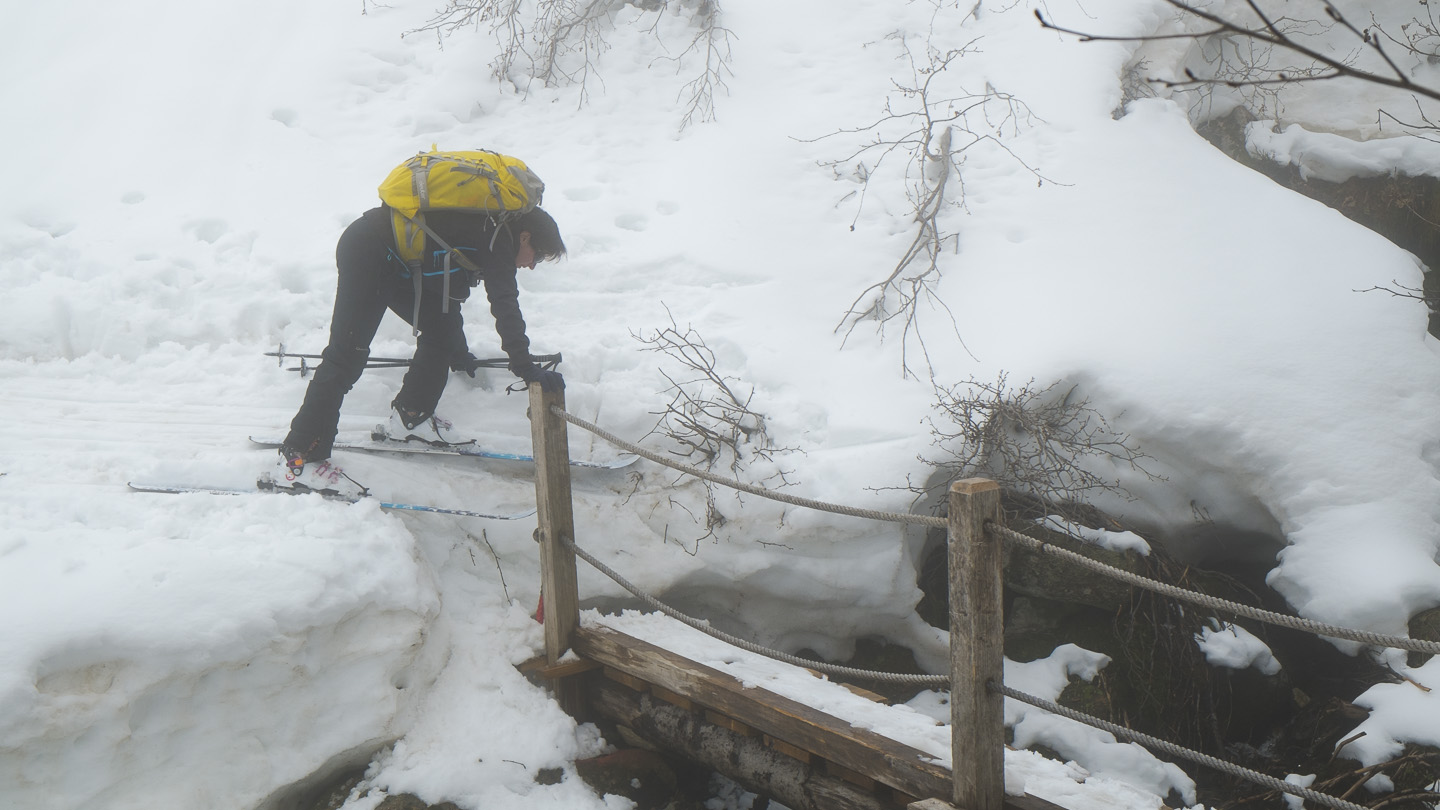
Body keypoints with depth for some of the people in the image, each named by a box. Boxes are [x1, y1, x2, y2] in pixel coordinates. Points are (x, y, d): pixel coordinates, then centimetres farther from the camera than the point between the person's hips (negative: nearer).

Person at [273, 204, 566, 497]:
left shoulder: (485, 230, 19)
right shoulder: (498, 237, -8)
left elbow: (449, 292, 32)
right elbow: (505, 305, -21)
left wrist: (458, 354, 43)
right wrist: (526, 368, -23)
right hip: (366, 253, -11)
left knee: (441, 329, 13)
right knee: (348, 353, -13)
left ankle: (410, 417, 22)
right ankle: (297, 460, -12)